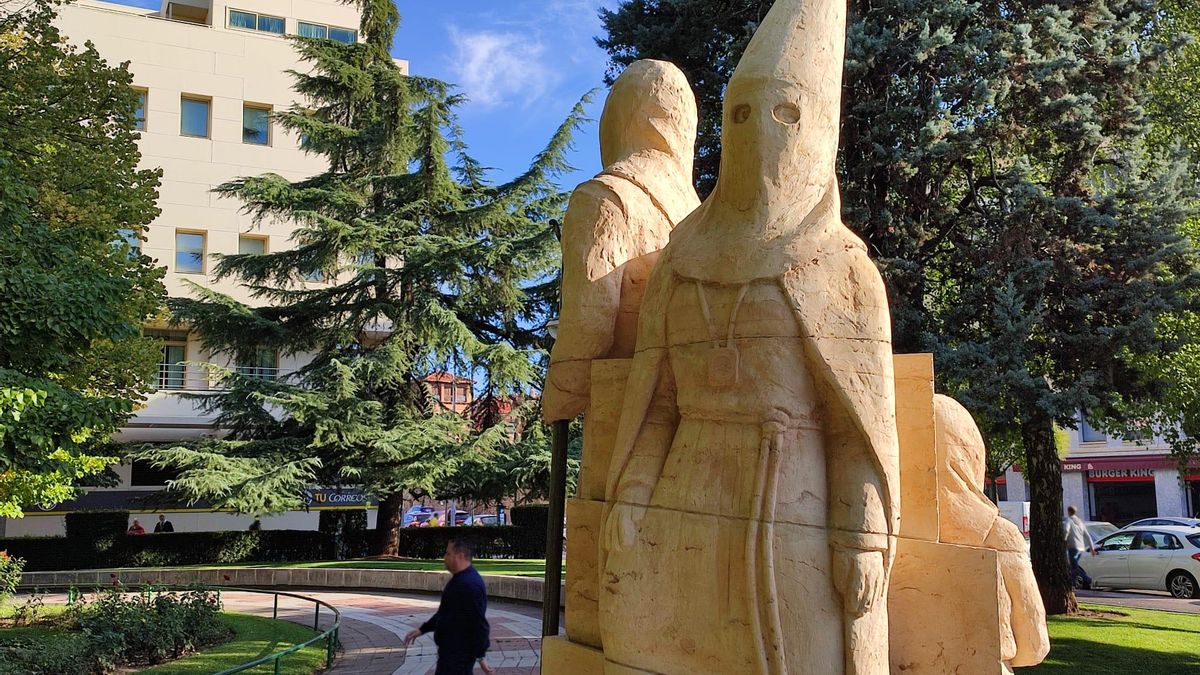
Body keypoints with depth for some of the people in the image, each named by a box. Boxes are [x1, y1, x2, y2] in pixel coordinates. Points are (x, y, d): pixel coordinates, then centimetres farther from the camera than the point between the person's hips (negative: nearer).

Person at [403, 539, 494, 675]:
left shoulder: (470, 584, -23)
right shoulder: (459, 579, 13)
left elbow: (479, 624, -24)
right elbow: (446, 612, 23)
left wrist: (480, 656, -22)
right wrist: (421, 630, 20)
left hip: (457, 655, -10)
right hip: (451, 650, 10)